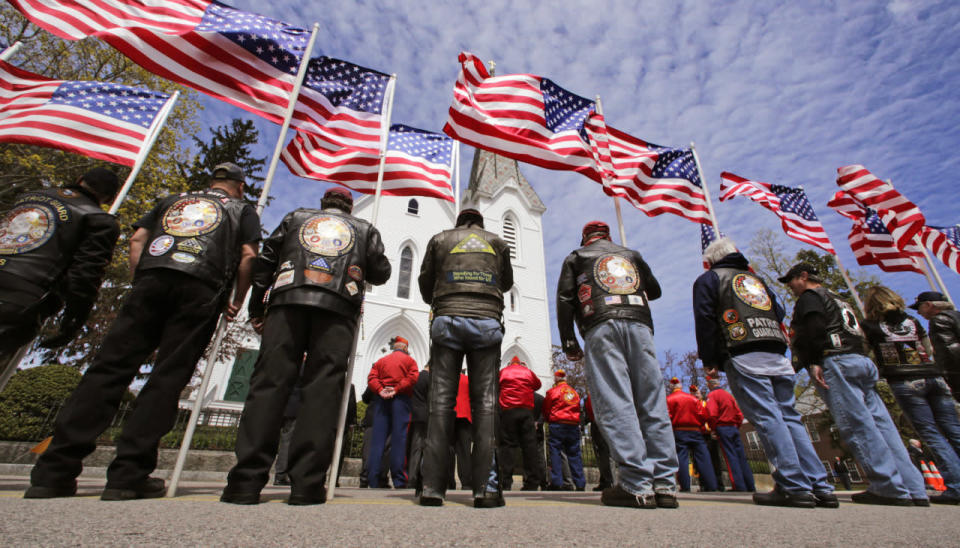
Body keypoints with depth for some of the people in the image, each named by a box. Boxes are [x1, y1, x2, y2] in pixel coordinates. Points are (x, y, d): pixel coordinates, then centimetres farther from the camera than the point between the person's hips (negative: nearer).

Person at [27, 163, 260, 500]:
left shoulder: (172, 200, 31)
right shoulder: (242, 209, 20)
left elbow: (137, 239, 19)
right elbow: (248, 254, 5)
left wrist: (140, 282, 20)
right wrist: (237, 301, 11)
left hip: (152, 277, 3)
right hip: (201, 289, -3)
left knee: (110, 366, 0)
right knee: (167, 378, -5)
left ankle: (54, 471, -4)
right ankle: (128, 476, -7)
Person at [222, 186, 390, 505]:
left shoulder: (296, 217, 28)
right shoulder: (364, 229, 26)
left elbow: (264, 262, 20)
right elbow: (381, 273, 19)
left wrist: (256, 310, 20)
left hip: (288, 300, 1)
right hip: (338, 308, -1)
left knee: (268, 383, -2)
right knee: (322, 389, -5)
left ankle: (246, 482, -8)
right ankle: (306, 486, -9)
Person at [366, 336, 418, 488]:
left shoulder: (381, 361, 20)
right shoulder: (409, 360, 10)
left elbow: (371, 378, 5)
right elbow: (412, 378, -7)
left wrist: (380, 390, -6)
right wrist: (396, 389, -9)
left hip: (381, 400, 3)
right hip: (401, 400, -3)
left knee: (378, 437, 2)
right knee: (399, 437, -3)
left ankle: (374, 480, 0)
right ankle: (399, 480, -4)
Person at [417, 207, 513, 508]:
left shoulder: (440, 239, 17)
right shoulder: (498, 243, 19)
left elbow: (425, 283, 18)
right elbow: (507, 283, 29)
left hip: (448, 319, 0)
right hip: (488, 322, 1)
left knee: (441, 402, -1)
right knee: (485, 402, -1)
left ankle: (432, 488, -3)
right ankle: (485, 488, -4)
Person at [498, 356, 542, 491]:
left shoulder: (503, 371, 14)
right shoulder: (528, 372, 16)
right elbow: (538, 384, 29)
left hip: (507, 410, 0)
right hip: (526, 410, 1)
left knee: (507, 445, -1)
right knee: (529, 445, 2)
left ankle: (505, 482, -7)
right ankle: (531, 483, 1)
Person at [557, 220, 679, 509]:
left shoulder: (576, 258, 20)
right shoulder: (631, 255, 29)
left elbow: (564, 300, 8)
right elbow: (655, 290, 36)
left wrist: (569, 343, 8)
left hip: (601, 327, -3)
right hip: (639, 324, 4)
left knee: (616, 405, -10)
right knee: (653, 403, 1)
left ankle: (637, 486, -14)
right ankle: (665, 484, 0)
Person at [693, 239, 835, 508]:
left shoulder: (708, 279, 8)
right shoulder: (756, 279, 28)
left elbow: (705, 320, -2)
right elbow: (779, 314, 24)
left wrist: (708, 360, -1)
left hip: (742, 357, -6)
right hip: (777, 356, 7)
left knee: (767, 419, -8)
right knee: (790, 417, 8)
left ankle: (794, 487, -9)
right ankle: (821, 488, 8)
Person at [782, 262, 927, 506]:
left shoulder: (810, 296, 2)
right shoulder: (836, 299, 31)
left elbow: (814, 329, -14)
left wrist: (812, 362, -17)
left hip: (836, 361, -10)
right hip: (862, 361, 10)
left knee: (858, 426, -10)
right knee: (881, 425, 5)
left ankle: (891, 489, -11)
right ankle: (914, 490, 5)